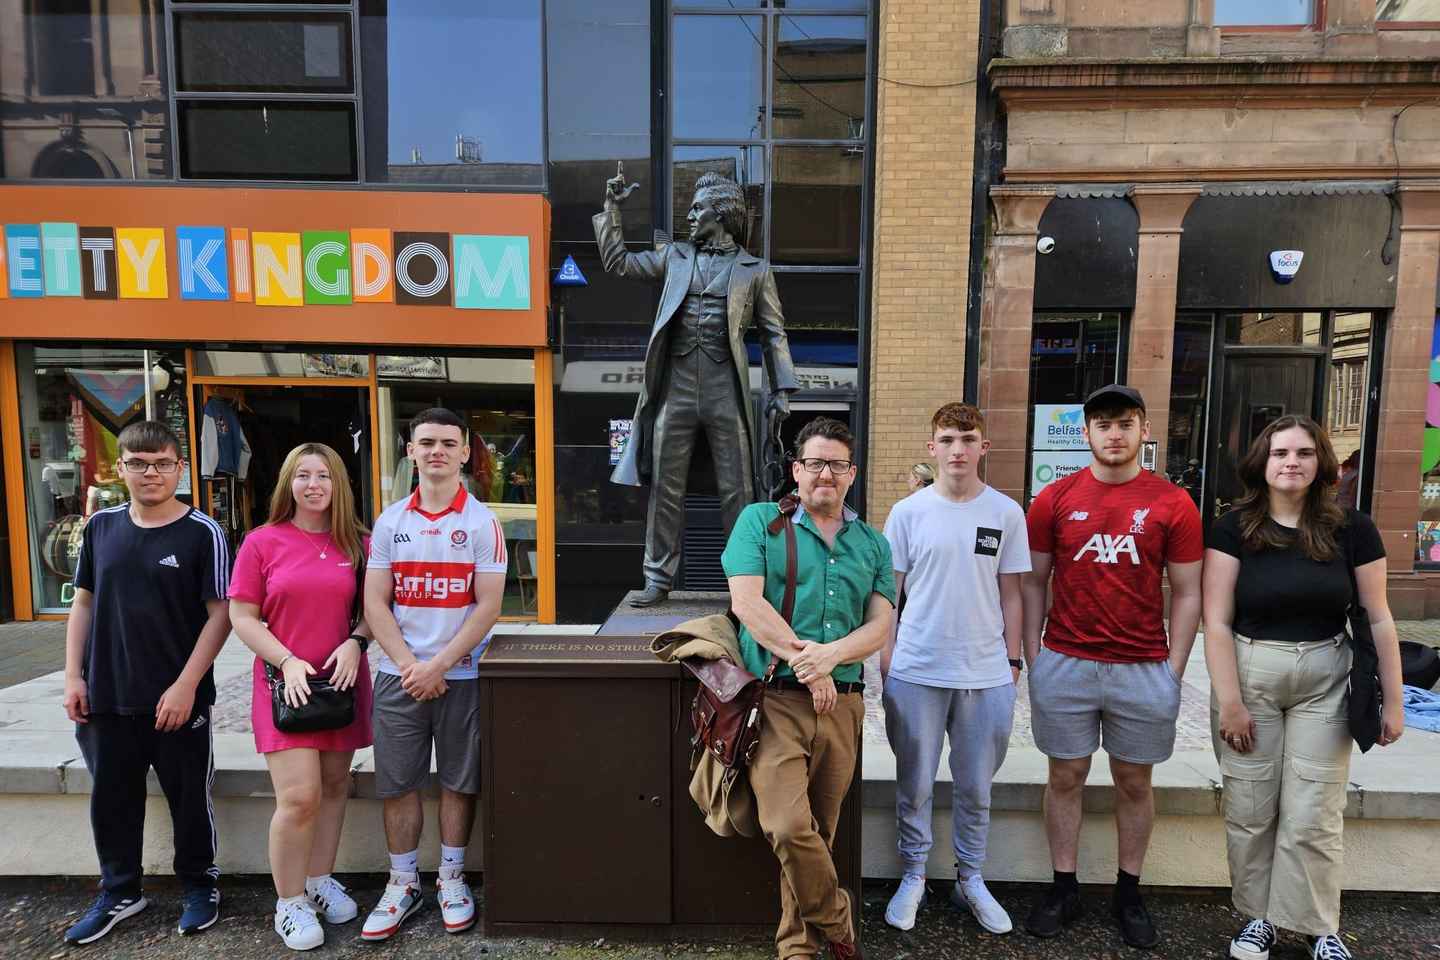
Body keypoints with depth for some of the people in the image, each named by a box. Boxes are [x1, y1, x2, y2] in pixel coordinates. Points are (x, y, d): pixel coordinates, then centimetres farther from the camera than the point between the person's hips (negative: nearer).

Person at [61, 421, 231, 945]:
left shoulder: (203, 533, -9)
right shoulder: (101, 526, 5)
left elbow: (220, 613, -11)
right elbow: (83, 603, 11)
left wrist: (185, 686, -15)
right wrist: (73, 676, 5)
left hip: (178, 699, -4)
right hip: (106, 698, 4)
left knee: (190, 799, 9)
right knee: (111, 799, 16)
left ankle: (200, 886, 30)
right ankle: (120, 892, 36)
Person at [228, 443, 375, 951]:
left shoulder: (357, 544, 3)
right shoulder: (261, 542, -3)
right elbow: (241, 616, -3)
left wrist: (355, 642, -11)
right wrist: (287, 661, -14)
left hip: (342, 681, 3)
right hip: (286, 682, -3)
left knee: (334, 785, 13)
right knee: (299, 797, -7)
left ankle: (319, 880, 33)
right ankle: (289, 904, 13)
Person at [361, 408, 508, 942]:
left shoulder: (482, 523, -3)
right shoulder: (390, 522, 4)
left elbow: (487, 606, -7)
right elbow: (375, 603, 2)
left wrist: (439, 665, -14)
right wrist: (409, 665, -10)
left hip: (461, 675, -2)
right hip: (399, 674, 2)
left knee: (459, 782, 9)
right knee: (397, 784, 8)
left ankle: (452, 878, 27)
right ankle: (403, 884, 26)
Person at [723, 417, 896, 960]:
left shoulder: (872, 545, 14)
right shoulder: (760, 521, 3)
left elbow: (880, 626, 6)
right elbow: (746, 601, -8)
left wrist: (830, 654, -14)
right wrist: (804, 662, -12)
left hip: (842, 702, 4)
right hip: (775, 697, -3)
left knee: (817, 832, 10)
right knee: (790, 828, -13)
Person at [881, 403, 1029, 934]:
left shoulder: (1006, 512, 1)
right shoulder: (908, 512, -2)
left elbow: (1009, 593, 6)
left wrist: (1012, 659, 4)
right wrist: (887, 656, -1)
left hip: (986, 673, 1)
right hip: (917, 670, -1)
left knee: (976, 786, 15)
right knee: (914, 783, 11)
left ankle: (970, 879, 34)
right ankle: (913, 876, 30)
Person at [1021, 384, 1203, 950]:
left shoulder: (1173, 504, -1)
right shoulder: (1054, 500, 0)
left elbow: (1187, 594, 2)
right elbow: (1033, 583, 4)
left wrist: (1174, 669, -2)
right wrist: (1031, 656, -1)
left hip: (1145, 670, 0)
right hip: (1065, 666, 0)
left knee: (1134, 782, 13)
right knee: (1066, 778, 10)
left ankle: (1128, 894, 30)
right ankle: (1063, 890, 25)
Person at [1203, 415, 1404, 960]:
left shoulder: (1351, 528, -2)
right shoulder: (1234, 528, -6)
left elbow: (1378, 618, 3)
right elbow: (1217, 621, -8)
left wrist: (1392, 701, 3)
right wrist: (1229, 701, -11)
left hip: (1325, 682, 1)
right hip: (1250, 676, -1)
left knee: (1313, 816, 5)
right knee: (1249, 811, 7)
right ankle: (1258, 916, 26)